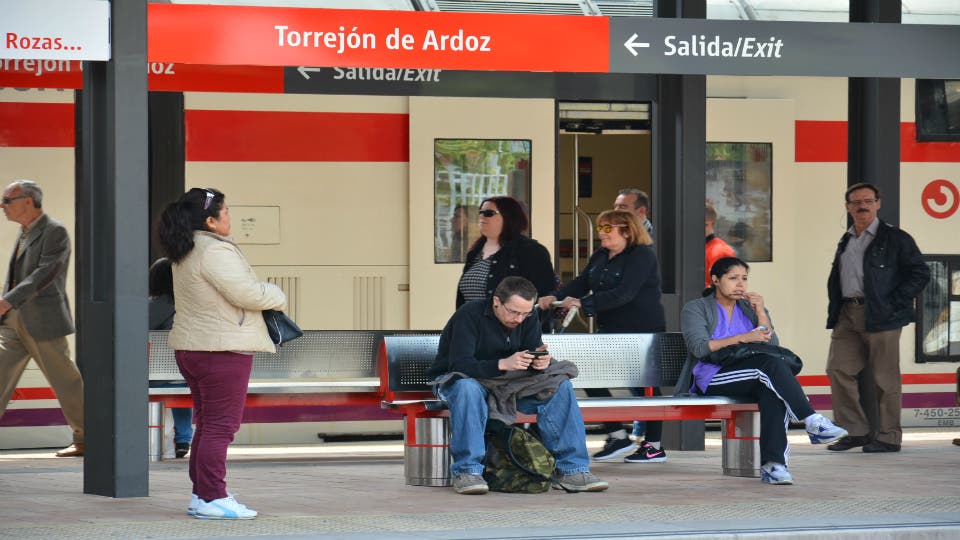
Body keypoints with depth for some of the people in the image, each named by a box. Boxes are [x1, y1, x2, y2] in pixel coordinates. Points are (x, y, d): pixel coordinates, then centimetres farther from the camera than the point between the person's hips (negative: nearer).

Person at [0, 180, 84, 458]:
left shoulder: (55, 232, -12)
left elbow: (45, 273, -23)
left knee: (66, 382, 2)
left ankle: (85, 440, 16)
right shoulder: (25, 233, 15)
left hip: (43, 322, -8)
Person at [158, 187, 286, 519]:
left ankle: (200, 495, 18)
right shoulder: (215, 251, -19)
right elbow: (246, 293, -21)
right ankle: (212, 498, -6)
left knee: (207, 424, 15)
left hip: (191, 348, 10)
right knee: (221, 425, -6)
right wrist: (276, 296, -1)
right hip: (222, 349, -10)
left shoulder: (186, 253, 13)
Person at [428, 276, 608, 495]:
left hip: (505, 382, 6)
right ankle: (467, 471, -36)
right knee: (468, 390, -43)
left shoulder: (529, 318, -1)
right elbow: (459, 364, -29)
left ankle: (571, 470, -14)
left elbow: (534, 349, -3)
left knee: (560, 386, -14)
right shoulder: (469, 315, -22)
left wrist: (541, 361, -29)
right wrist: (503, 364, -41)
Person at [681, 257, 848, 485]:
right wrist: (741, 338, -14)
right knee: (770, 364, -32)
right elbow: (699, 348, -10)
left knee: (772, 392, -35)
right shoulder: (695, 309, 9)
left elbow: (773, 346, 9)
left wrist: (761, 314, -3)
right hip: (714, 379, -4)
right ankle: (812, 422, -35)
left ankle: (772, 463, -46)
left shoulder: (750, 308, 22)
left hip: (752, 378, 4)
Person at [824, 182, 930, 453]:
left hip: (880, 317, -6)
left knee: (885, 377, -2)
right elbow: (835, 279, 27)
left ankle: (889, 437, 5)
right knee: (838, 370, 1)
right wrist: (833, 310, 11)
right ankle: (855, 431, 10)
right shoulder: (845, 242, 18)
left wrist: (894, 304, -12)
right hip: (848, 316, 7)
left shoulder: (895, 238, -1)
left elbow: (920, 273, -5)